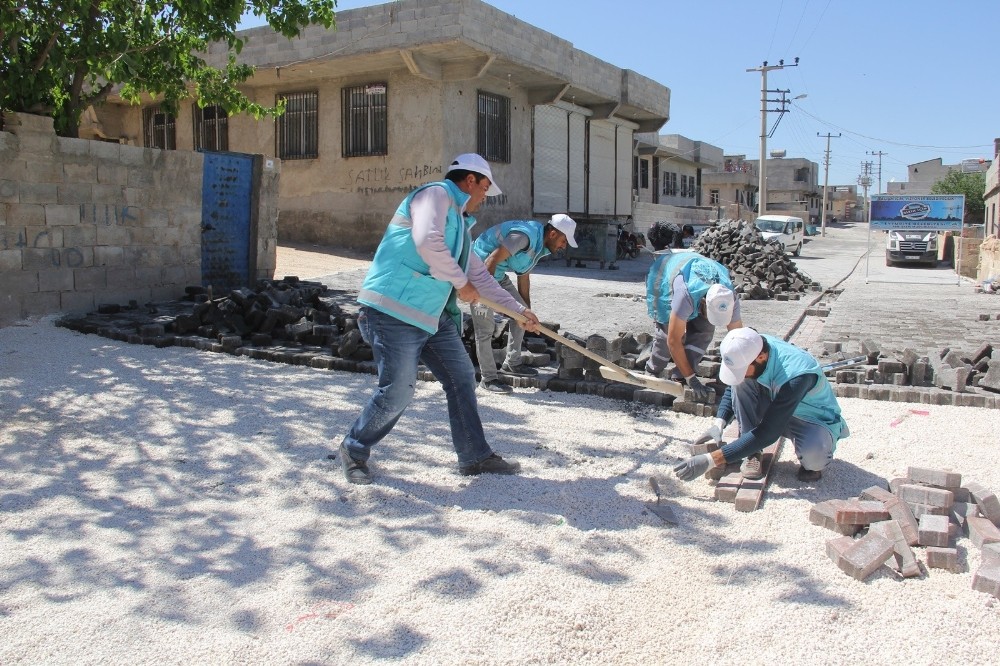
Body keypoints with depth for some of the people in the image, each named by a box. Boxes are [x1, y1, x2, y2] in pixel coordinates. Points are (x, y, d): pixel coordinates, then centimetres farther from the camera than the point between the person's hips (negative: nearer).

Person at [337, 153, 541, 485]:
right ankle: (354, 450, 14)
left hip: (434, 315, 10)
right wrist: (460, 282, -13)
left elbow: (480, 275, 27)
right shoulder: (436, 194, -7)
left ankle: (475, 456, 20)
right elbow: (428, 243, -25)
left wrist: (519, 311, 26)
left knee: (462, 378, 9)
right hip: (395, 310, -10)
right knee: (398, 390, -9)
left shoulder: (460, 223, 23)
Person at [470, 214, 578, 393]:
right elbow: (490, 262, -29)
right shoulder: (526, 236, -27)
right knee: (485, 329, -7)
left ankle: (512, 364, 22)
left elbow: (524, 277, 15)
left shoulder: (539, 246, 6)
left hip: (498, 276, 10)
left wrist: (527, 309, 18)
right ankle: (488, 379, 3)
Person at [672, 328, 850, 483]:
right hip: (775, 408, 6)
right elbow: (731, 389, 0)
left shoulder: (795, 375, -39)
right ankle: (753, 453, -10)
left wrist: (710, 460, -40)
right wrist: (718, 425, -18)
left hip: (815, 420, -6)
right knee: (740, 383, -22)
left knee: (813, 455, -39)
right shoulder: (752, 348, -20)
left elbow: (768, 432, -38)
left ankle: (814, 461, -2)